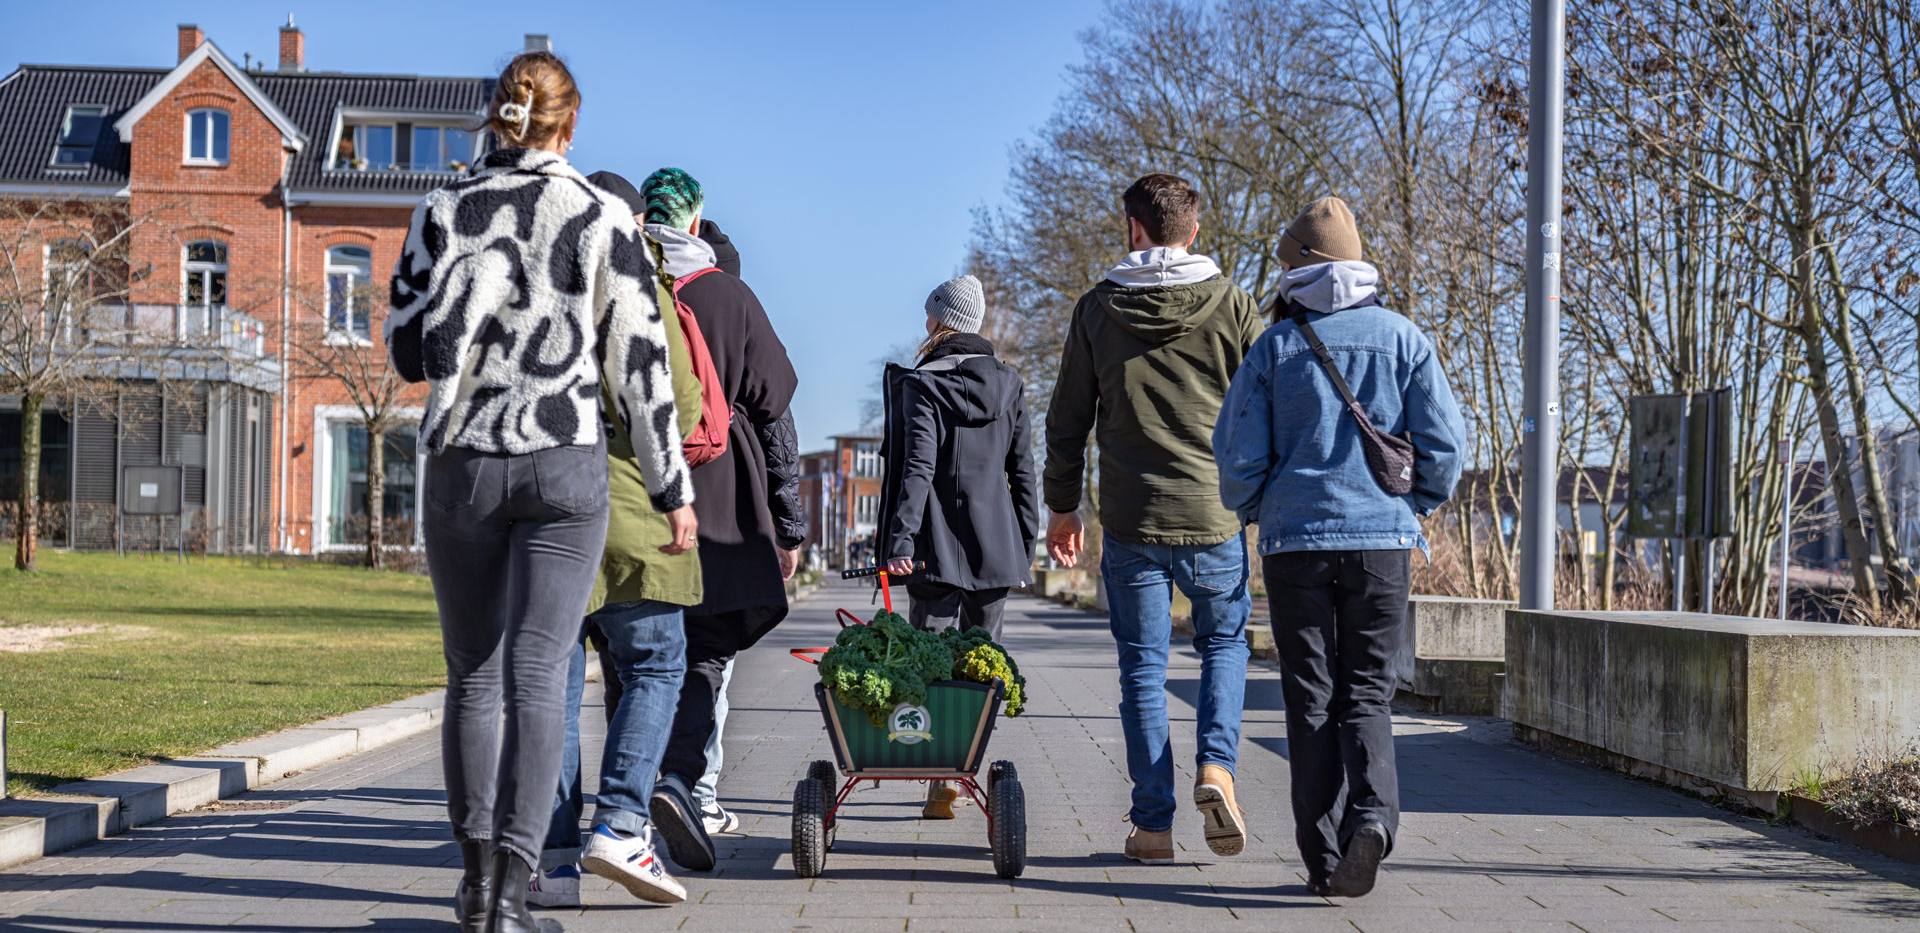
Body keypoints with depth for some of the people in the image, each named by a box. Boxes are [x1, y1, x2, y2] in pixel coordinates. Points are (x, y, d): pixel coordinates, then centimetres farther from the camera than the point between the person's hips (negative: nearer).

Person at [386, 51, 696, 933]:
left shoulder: (442, 211, 4)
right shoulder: (603, 217, -1)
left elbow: (407, 349, 4)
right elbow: (639, 363, -1)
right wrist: (672, 487, 5)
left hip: (463, 464, 2)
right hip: (567, 466, -2)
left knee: (472, 678, 13)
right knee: (537, 678, -3)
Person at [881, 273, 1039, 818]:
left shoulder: (920, 384, -5)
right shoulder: (1008, 384, 7)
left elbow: (917, 467, -16)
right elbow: (1023, 471, 8)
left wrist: (900, 539, -19)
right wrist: (1026, 546, 13)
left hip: (938, 547, -4)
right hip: (997, 548, 4)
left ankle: (941, 780, -11)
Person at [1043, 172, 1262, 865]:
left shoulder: (1098, 308, 2)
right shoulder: (1233, 306, 0)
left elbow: (1068, 421, 6)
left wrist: (1062, 506, 16)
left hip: (1130, 521, 0)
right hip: (1215, 518, 0)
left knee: (1143, 666, 8)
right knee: (1224, 642, 19)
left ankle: (1153, 823, 8)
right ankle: (1216, 768, -3)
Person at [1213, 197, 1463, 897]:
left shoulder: (1274, 347, 1)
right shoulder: (1402, 338, 4)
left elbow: (1238, 452, -1)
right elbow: (1444, 442, 1)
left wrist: (1250, 511, 18)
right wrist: (1416, 506, 18)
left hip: (1295, 540, -1)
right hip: (1382, 537, 1)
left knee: (1311, 700, 6)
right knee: (1367, 693, 9)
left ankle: (1325, 859, 4)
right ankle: (1373, 810, -18)